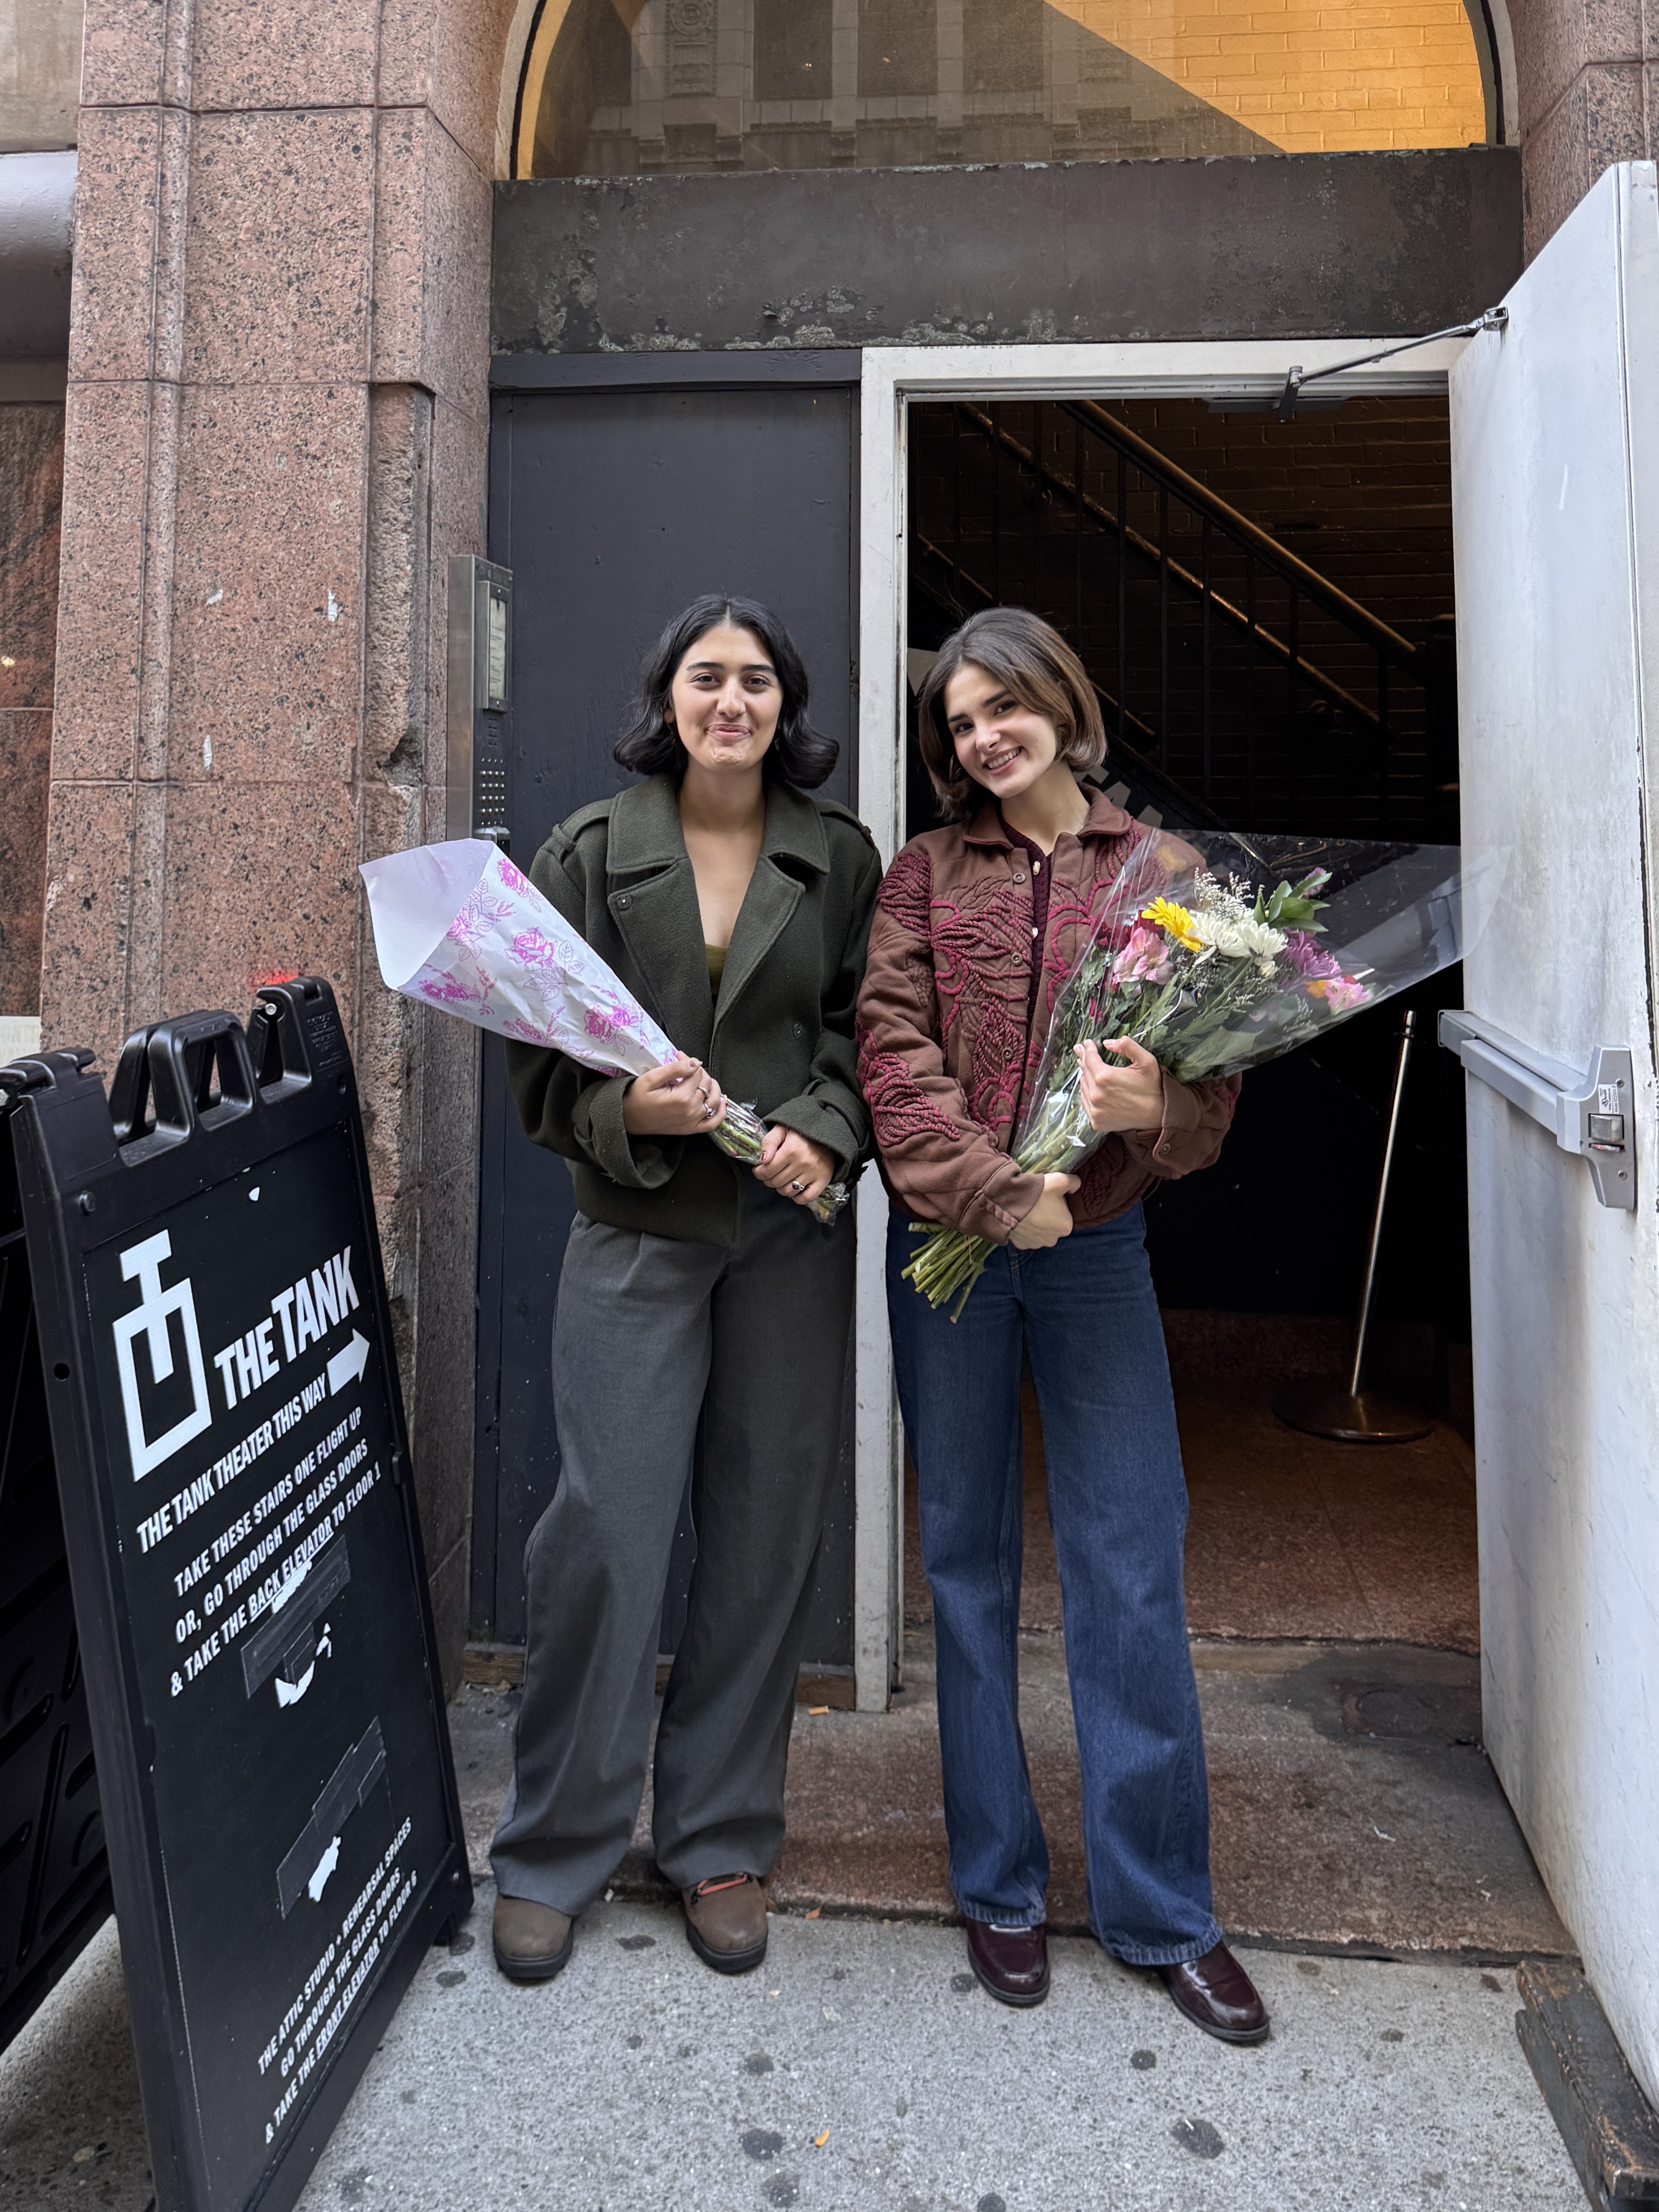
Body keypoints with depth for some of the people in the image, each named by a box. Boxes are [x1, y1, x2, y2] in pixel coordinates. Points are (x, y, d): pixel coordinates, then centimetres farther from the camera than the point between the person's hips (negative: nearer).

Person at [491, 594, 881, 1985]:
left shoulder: (840, 857, 8)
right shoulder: (591, 852, 5)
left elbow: (870, 1029, 8)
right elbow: (539, 1055, 4)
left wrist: (825, 1131, -10)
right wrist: (627, 1110, -15)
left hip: (794, 1235, 2)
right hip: (637, 1232, -1)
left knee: (767, 1538, 7)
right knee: (604, 1532, -2)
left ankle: (722, 1843, 27)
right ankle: (555, 1854, 21)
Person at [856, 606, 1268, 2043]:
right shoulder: (928, 874, 7)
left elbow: (1219, 1068, 1)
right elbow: (894, 1054, -4)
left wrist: (1157, 1108, -21)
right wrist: (997, 1192, -16)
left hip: (1099, 1245, 0)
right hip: (949, 1241, 1)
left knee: (1134, 1572, 2)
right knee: (969, 1563, 10)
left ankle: (1162, 1909, 22)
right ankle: (1000, 1885, 27)